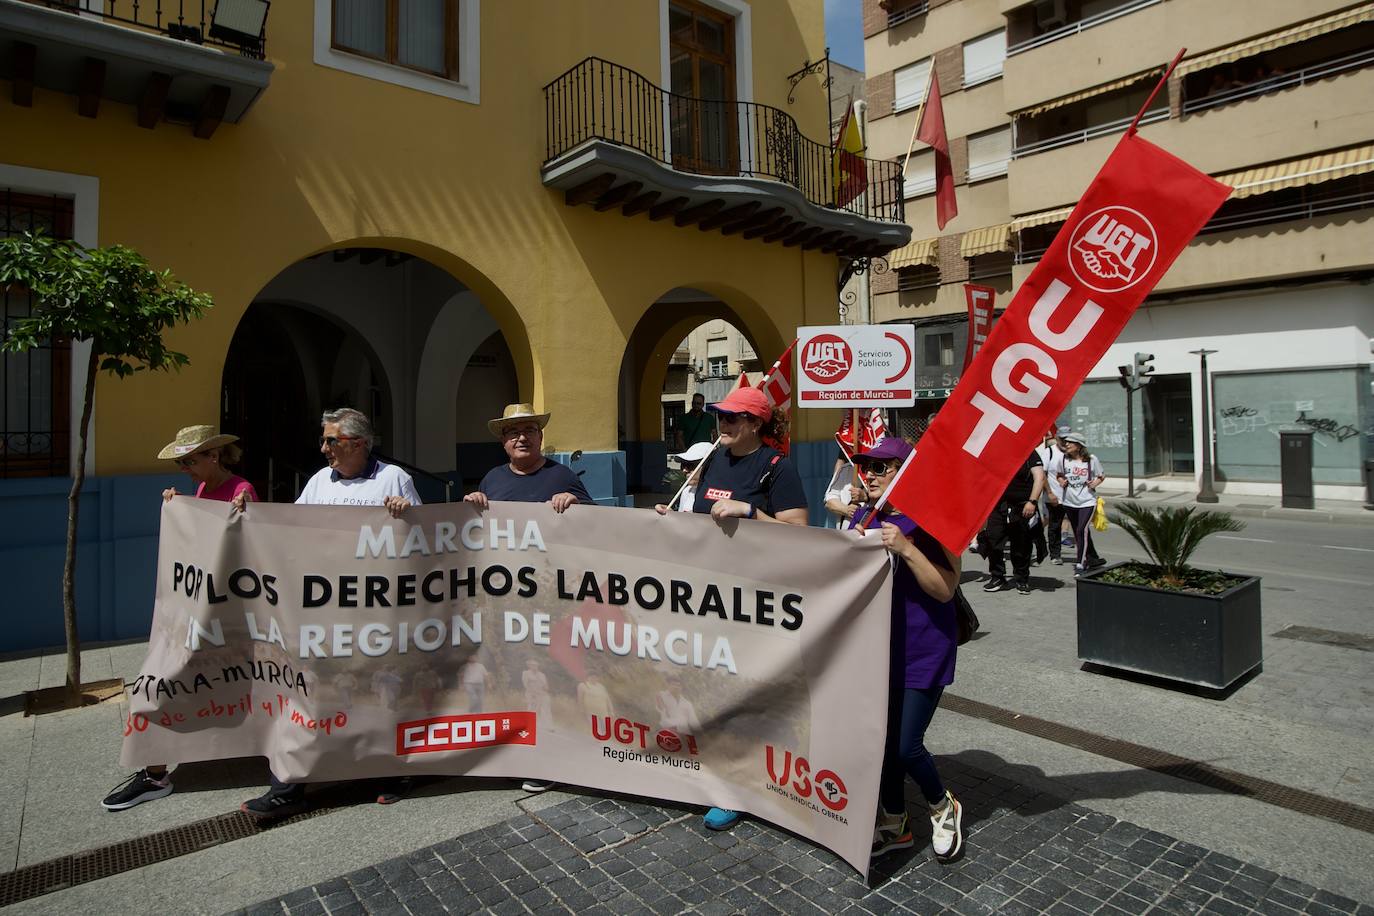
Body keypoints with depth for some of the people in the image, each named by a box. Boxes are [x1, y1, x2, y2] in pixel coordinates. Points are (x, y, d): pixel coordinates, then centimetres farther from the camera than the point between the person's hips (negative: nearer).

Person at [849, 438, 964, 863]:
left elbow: (946, 588, -19)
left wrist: (905, 548, -28)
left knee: (906, 746, -4)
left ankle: (944, 807, 28)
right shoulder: (863, 517, 6)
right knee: (883, 740, 12)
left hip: (923, 650, -6)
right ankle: (894, 823, 34)